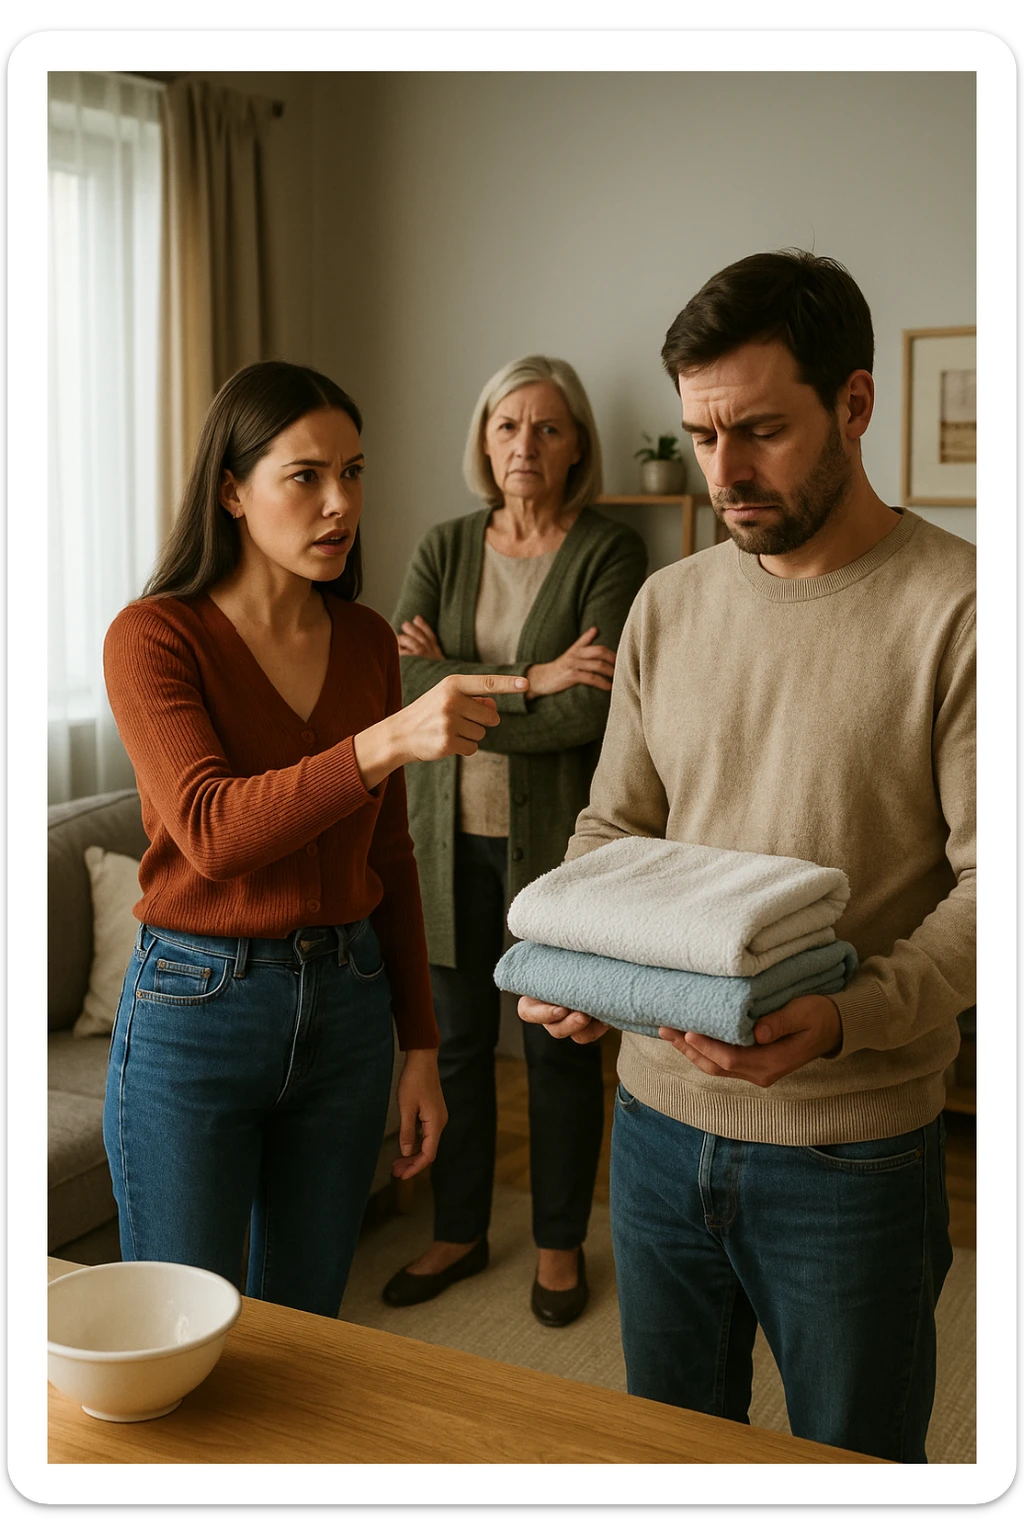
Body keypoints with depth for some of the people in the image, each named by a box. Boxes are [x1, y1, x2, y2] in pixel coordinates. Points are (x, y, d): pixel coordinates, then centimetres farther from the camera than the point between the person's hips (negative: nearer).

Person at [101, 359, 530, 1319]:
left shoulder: (365, 639, 5)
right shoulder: (153, 637, -10)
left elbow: (388, 858, 10)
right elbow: (211, 833, -25)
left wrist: (418, 1044, 8)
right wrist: (386, 742, -37)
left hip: (346, 1005, 5)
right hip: (195, 1011, -4)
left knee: (304, 1332, 17)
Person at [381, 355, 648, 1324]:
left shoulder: (610, 552, -6)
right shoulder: (445, 548, 6)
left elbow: (591, 711, -18)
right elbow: (400, 681, -7)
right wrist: (527, 680, -17)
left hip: (554, 837, -3)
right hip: (450, 836, 4)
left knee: (561, 1047, 8)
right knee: (455, 1042, 12)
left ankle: (559, 1243, 28)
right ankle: (458, 1232, 31)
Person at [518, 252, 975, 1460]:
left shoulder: (956, 604, -12)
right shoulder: (669, 604, 6)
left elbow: (987, 882, -15)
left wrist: (848, 1018, -29)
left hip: (851, 1150, -4)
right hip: (660, 1118, 5)